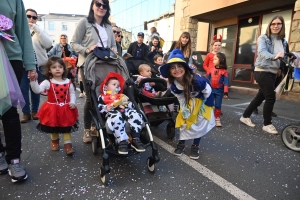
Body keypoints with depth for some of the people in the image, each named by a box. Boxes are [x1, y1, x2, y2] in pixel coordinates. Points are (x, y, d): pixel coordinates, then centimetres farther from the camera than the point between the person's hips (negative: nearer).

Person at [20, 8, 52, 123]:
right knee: (23, 90, 0)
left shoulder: (40, 31, 6)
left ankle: (34, 111, 23)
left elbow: (48, 44, -13)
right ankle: (26, 113, 12)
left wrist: (36, 29, -15)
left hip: (38, 65, 0)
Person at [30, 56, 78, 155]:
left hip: (66, 109, 1)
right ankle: (54, 141, 43)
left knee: (67, 127, 8)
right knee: (53, 127, 18)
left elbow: (72, 93, 4)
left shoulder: (68, 82, -4)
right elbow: (37, 90, -22)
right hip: (52, 109, 0)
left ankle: (68, 144, 19)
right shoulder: (48, 82, -10)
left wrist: (72, 102, -10)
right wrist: (33, 80, -37)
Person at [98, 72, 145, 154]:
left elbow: (131, 105, 27)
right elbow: (98, 107, 8)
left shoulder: (122, 96, 37)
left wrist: (127, 104, 5)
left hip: (125, 111, 4)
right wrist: (107, 108, -10)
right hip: (113, 113, -4)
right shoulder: (102, 97, 25)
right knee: (116, 119, -41)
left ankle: (135, 139, -22)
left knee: (136, 115, -28)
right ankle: (122, 141, -33)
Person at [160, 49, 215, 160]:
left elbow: (208, 92, -21)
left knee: (199, 123, -1)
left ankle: (195, 146, 19)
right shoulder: (173, 85, -25)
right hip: (188, 101, 3)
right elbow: (180, 98, -6)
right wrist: (185, 109, -7)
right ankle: (181, 143, 27)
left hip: (203, 101, -3)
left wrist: (202, 106, -11)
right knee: (185, 121, 6)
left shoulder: (197, 80, -39)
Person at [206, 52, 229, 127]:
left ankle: (217, 118, 18)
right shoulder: (211, 69, -1)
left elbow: (226, 82, -9)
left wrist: (226, 92, -13)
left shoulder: (224, 71, -8)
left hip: (219, 91, -2)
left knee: (218, 105, 6)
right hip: (211, 90, 2)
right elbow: (207, 80, 5)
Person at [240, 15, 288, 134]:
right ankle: (267, 124, 6)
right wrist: (274, 56, -44)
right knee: (271, 98, -9)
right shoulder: (263, 38, -8)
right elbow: (262, 51, -27)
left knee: (260, 97, 11)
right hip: (262, 72, -7)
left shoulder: (283, 41, 11)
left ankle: (245, 116, 25)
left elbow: (283, 57, 12)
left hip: (273, 73, 7)